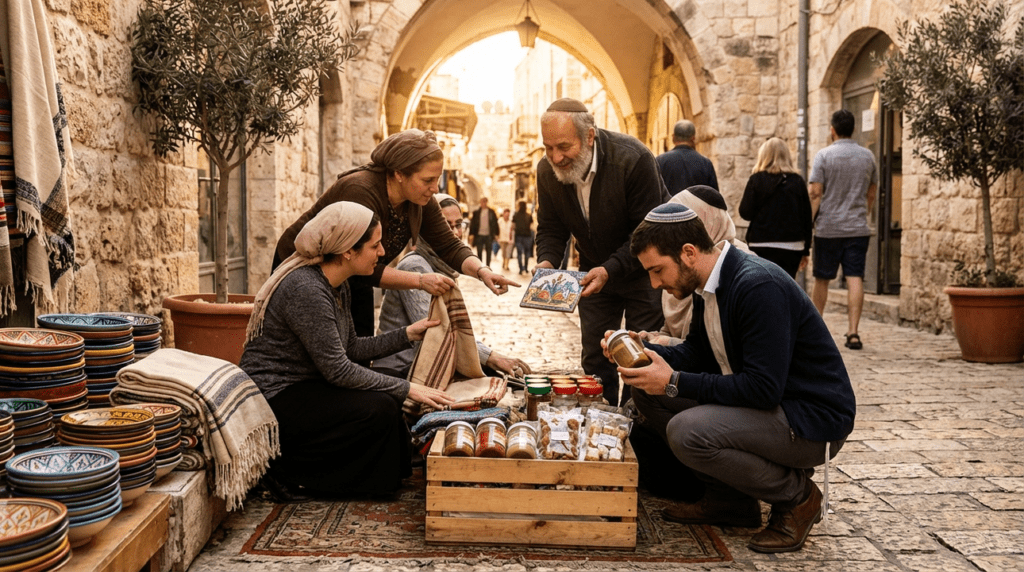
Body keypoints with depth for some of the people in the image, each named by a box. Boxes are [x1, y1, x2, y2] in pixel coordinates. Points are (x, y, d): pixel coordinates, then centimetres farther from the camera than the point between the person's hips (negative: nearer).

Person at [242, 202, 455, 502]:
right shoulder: (305, 289, -25)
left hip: (300, 388, 10)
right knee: (379, 409, -19)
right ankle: (289, 471, -5)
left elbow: (350, 348, 13)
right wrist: (406, 389, -20)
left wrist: (408, 334, 7)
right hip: (272, 399, -10)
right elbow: (337, 370, -24)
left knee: (385, 399, 2)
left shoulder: (337, 285, 6)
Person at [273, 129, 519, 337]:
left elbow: (449, 247, -8)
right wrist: (421, 281, -39)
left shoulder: (420, 200, -10)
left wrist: (482, 271, -26)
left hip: (351, 279, 7)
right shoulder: (360, 192, -34)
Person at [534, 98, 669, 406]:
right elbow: (551, 228, 0)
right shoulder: (546, 170, -11)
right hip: (595, 271, 5)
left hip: (643, 268, -4)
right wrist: (547, 261, -20)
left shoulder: (633, 159, -27)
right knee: (594, 357, 8)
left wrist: (611, 269, -35)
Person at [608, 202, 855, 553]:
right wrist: (642, 352, -6)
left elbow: (764, 388, -29)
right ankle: (728, 498, 9)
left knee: (686, 432, -29)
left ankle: (796, 495, -4)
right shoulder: (709, 285, 3)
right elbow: (697, 354, 12)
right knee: (647, 393, 1)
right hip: (763, 397, 9)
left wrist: (675, 383, -25)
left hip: (813, 419, -9)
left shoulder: (759, 287, -26)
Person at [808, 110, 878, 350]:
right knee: (855, 278, -3)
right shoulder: (867, 156, 6)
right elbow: (871, 195, 12)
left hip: (828, 228, -2)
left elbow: (816, 193, -10)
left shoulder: (824, 155, -6)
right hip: (858, 228, 2)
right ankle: (853, 332, -9)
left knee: (822, 278, 11)